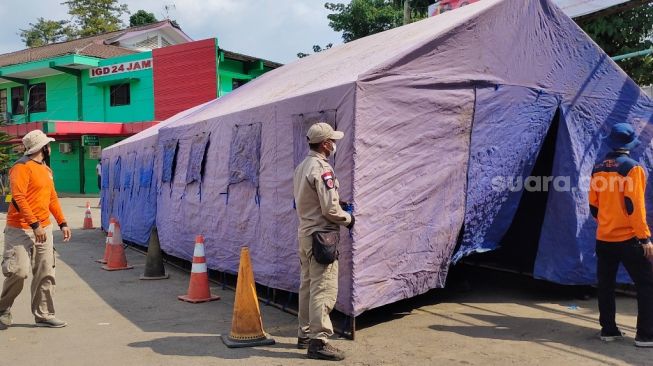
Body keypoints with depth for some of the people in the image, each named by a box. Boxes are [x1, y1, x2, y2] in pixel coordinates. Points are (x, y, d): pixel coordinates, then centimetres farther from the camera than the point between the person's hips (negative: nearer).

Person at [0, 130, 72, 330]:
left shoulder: (46, 169, 15)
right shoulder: (22, 167, -10)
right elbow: (18, 198, -19)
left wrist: (62, 223, 13)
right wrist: (35, 224, -23)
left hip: (44, 229, 8)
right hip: (21, 230, -8)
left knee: (46, 274, 6)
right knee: (19, 272, -8)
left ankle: (43, 315, 14)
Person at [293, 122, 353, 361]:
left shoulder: (301, 167, 13)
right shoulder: (322, 168, -16)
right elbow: (330, 209, -21)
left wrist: (339, 205, 17)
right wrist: (348, 219, -3)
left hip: (305, 233, 10)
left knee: (307, 286, 16)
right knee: (324, 289, -5)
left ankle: (305, 334, 27)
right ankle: (318, 341, -1)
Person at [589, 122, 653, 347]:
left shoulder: (598, 169, 7)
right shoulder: (632, 168, -11)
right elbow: (634, 205, -17)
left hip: (603, 239, 6)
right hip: (629, 239, -6)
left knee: (605, 286, 11)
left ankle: (608, 330, 18)